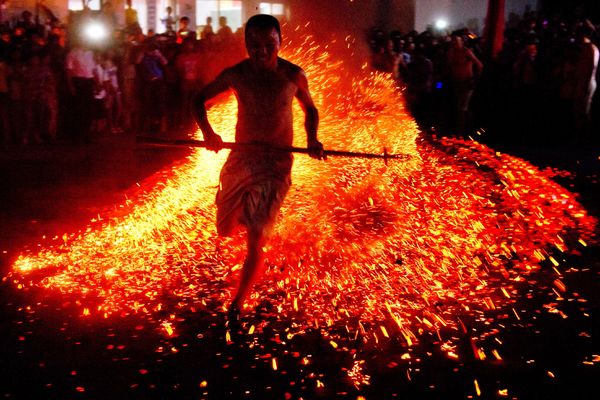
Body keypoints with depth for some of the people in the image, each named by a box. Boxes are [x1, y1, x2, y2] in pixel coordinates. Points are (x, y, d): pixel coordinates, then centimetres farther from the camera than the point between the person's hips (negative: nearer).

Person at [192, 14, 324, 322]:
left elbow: (310, 109, 10)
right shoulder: (236, 75, -6)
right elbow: (200, 99, 6)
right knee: (226, 230, 12)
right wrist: (207, 132, -11)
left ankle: (237, 305, 7)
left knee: (255, 240, -6)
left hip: (277, 163, -2)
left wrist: (312, 139, -8)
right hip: (241, 158, 2)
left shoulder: (293, 76, -8)